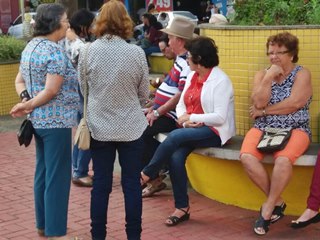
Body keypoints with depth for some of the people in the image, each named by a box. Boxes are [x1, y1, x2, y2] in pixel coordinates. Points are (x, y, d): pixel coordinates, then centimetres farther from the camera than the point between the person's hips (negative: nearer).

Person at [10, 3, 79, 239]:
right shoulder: (55, 51, -17)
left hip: (39, 120, 10)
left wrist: (26, 101, -3)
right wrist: (29, 104, -9)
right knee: (58, 177, -3)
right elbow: (51, 91, -22)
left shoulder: (31, 47, 11)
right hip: (56, 121, -10)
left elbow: (20, 81, 13)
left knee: (43, 173, 16)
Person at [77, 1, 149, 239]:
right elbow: (144, 94, 2)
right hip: (131, 128, -1)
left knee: (101, 185, 9)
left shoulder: (88, 51, -7)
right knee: (132, 184, 8)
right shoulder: (137, 52, -8)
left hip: (99, 127, 1)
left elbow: (82, 89, 5)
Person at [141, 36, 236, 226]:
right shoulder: (192, 76, 13)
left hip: (215, 132, -7)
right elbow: (181, 104, 12)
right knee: (175, 157, -21)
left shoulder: (220, 80, -12)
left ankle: (146, 174, -10)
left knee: (174, 136, -28)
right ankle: (182, 207, -11)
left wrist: (190, 118, -15)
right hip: (192, 129, 7)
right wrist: (184, 120, -10)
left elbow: (219, 117, -18)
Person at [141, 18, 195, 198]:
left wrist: (157, 112, -19)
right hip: (162, 111, 10)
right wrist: (154, 108, 11)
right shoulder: (180, 60, 15)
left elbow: (181, 96, -23)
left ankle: (155, 178, -8)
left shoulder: (187, 63, -18)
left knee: (143, 133, -22)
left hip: (172, 116, -10)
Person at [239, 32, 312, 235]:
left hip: (294, 130, -3)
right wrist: (269, 77, -10)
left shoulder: (302, 74, 1)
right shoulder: (262, 74, 12)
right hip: (263, 129, 4)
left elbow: (293, 104, -13)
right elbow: (259, 102, -4)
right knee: (247, 157, -28)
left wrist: (264, 111, -7)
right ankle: (277, 202, -12)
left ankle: (268, 207, -16)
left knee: (283, 159, -36)